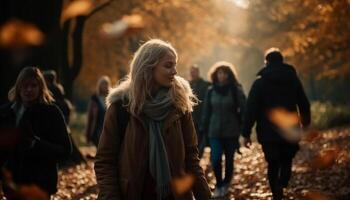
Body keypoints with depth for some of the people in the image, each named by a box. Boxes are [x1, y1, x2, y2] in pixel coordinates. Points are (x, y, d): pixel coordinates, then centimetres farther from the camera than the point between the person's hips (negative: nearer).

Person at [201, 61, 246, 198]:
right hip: (215, 131, 1)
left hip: (231, 131, -1)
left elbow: (243, 110, -6)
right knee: (215, 159, -8)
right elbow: (207, 112, 7)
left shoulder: (236, 90, -5)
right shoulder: (211, 91, 3)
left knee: (229, 159, 8)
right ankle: (218, 185, 11)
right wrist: (204, 129, 5)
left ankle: (226, 184, 28)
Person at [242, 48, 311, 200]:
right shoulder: (293, 79, 3)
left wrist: (246, 133, -5)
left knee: (273, 165, 10)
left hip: (269, 132, -1)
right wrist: (305, 122, 27)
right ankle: (282, 184, -7)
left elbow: (251, 109, -9)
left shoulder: (260, 81, -5)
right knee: (286, 161, 16)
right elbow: (304, 104, 11)